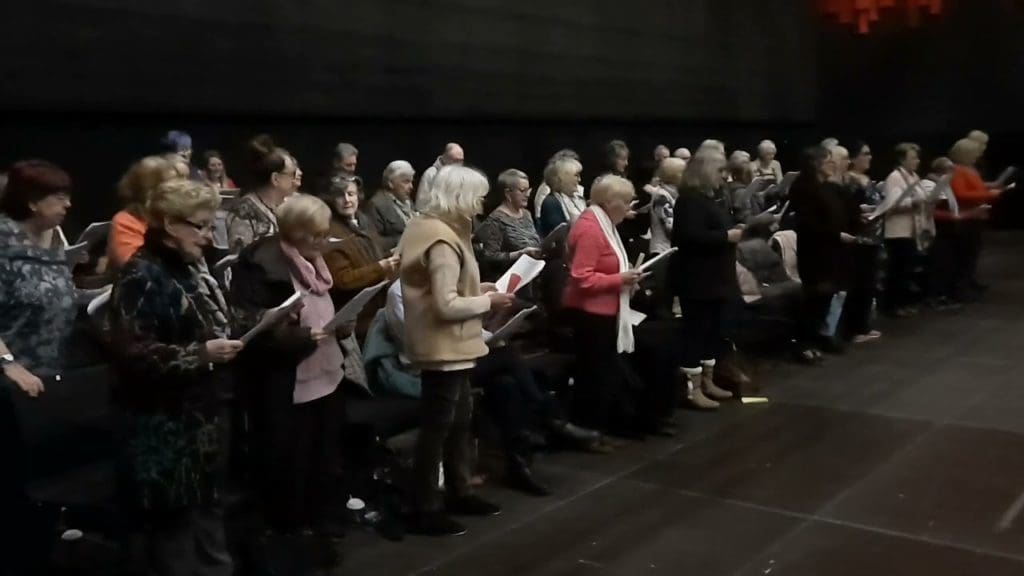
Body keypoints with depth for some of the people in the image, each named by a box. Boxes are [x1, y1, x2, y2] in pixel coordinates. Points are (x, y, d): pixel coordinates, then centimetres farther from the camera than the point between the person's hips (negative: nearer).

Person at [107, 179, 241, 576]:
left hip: (206, 414, 9)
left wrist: (229, 344, 11)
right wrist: (201, 354, -24)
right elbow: (132, 354, -24)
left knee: (209, 510, 18)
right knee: (175, 519, 1)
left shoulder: (190, 269, 14)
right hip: (167, 426, -9)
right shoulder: (141, 278, -15)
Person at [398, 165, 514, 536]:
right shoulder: (443, 241, -23)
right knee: (437, 426, 0)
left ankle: (458, 492, 33)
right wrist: (488, 301, -13)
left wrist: (479, 288, 7)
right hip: (444, 346, -11)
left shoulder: (427, 226, 9)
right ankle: (426, 511, 11)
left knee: (460, 417, 20)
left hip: (449, 345, 11)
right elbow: (447, 305, -27)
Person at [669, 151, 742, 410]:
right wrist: (726, 236, -20)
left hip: (712, 277, 10)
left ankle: (707, 382, 22)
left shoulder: (707, 197, 16)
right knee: (696, 330, -6)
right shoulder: (690, 199, -16)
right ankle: (693, 389, -1)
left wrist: (732, 233, 9)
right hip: (696, 279, -10)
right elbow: (691, 237, -27)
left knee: (712, 329, 14)